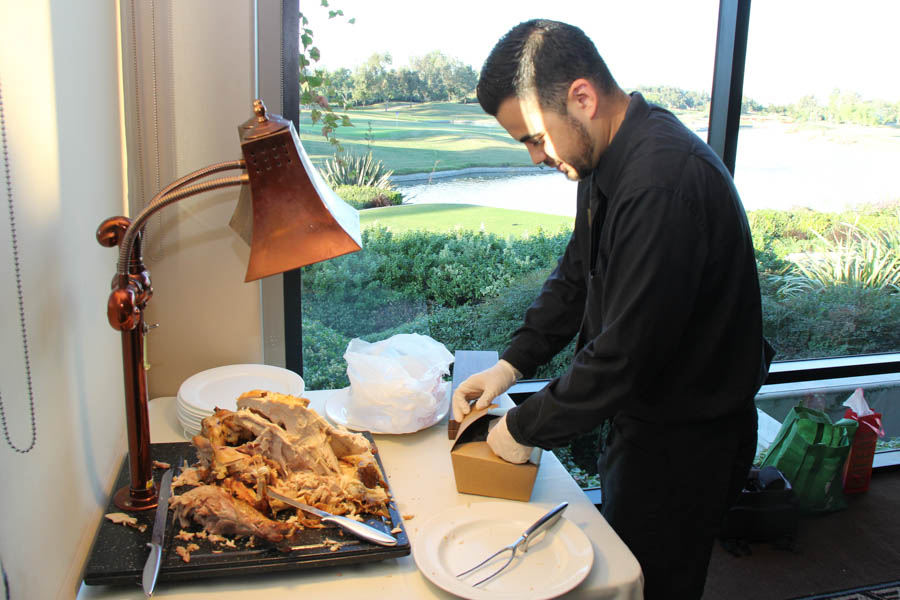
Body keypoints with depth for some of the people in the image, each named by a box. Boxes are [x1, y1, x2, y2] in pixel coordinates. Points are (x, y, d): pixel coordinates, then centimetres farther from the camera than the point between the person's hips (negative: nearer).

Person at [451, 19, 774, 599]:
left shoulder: (664, 182, -32)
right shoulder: (609, 156, 0)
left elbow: (625, 353, -30)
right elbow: (575, 276, 11)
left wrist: (526, 427, -17)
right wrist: (511, 364, 1)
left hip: (684, 441, -9)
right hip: (640, 414, 9)